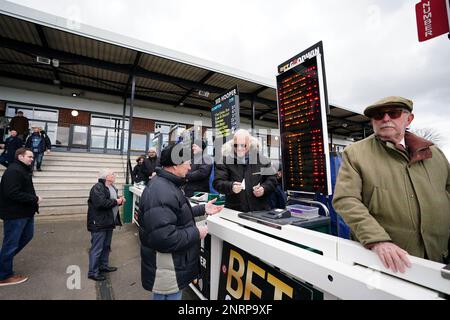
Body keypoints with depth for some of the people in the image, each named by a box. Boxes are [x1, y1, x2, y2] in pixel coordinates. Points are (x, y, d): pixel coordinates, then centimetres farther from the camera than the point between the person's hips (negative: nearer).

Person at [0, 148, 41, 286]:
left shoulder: (23, 170, 13)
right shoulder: (13, 171, -21)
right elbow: (13, 194, -28)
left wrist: (34, 199, 4)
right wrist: (34, 199, -21)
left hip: (25, 212, 10)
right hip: (15, 213, -10)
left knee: (27, 236, 22)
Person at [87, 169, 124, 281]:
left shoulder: (112, 187, 13)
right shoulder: (97, 188, -18)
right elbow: (101, 203, -30)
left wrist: (120, 200, 2)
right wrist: (116, 201, -19)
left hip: (109, 222, 10)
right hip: (99, 223, -9)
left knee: (106, 246, 20)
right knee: (97, 248, 1)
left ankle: (104, 265, 35)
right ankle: (93, 272, 16)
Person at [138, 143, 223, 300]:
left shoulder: (167, 185, 7)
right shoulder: (161, 191, -30)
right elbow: (163, 238, -35)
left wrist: (203, 209, 9)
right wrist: (196, 233, -23)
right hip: (167, 273, -10)